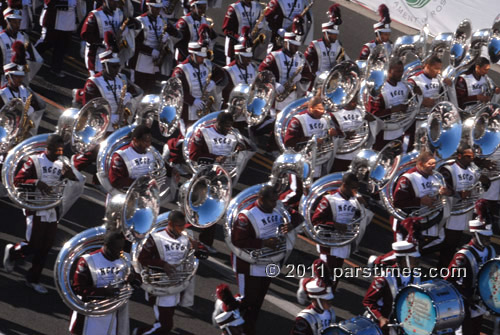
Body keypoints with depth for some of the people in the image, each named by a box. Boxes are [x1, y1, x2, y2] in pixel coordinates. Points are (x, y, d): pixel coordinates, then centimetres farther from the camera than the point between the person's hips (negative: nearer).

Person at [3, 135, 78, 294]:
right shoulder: (34, 161, -7)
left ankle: (33, 279, 17)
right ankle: (12, 251, 24)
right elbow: (17, 181, -11)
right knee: (33, 245, -7)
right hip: (36, 209, -6)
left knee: (46, 248, 6)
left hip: (52, 211, 6)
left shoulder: (61, 165, 10)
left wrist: (70, 175, -9)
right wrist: (36, 182, -24)